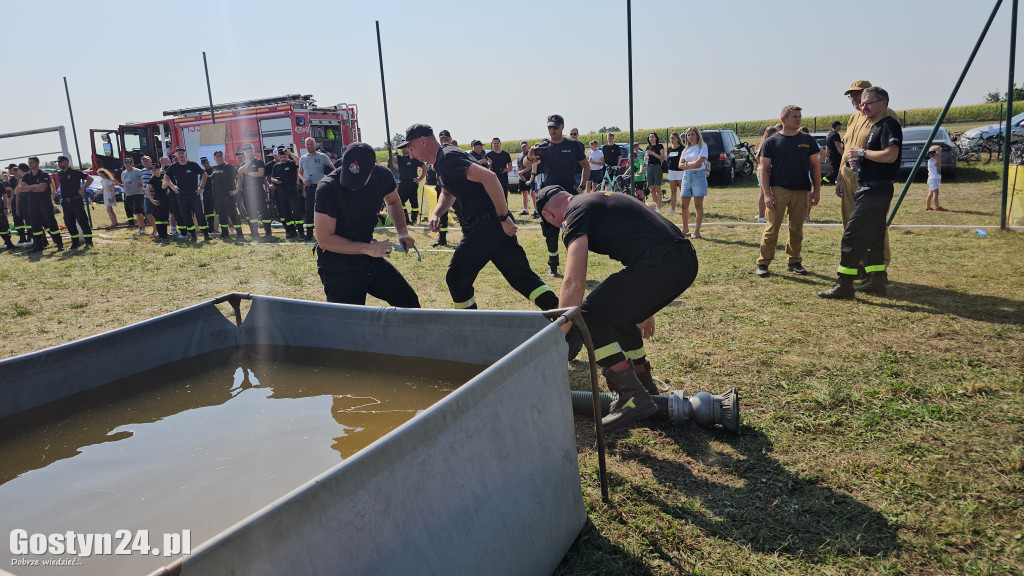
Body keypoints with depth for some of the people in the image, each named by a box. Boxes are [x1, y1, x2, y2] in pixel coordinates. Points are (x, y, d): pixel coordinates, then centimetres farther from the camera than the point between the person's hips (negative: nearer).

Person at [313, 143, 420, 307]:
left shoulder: (382, 175, -7)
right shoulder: (328, 188, -25)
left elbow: (393, 201, 16)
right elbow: (324, 240, -23)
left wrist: (402, 232, 0)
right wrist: (368, 249, -25)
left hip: (370, 259, 6)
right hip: (337, 267, -6)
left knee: (409, 302, 11)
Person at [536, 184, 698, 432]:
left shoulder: (574, 215, 0)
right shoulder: (599, 200, 29)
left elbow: (574, 283, -13)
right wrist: (644, 309, 46)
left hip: (659, 263, -10)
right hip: (686, 262, 10)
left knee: (590, 315, -1)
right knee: (619, 315, 25)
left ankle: (634, 398, -5)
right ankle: (645, 386, 36)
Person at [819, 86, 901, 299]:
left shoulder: (889, 125, -11)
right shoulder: (875, 127, 20)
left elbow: (890, 155, -25)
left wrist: (862, 152, -15)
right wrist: (856, 157, 8)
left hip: (875, 191, -11)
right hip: (870, 189, 11)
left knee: (852, 236, -11)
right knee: (873, 237, 15)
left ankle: (845, 286, -9)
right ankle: (877, 282, 23)